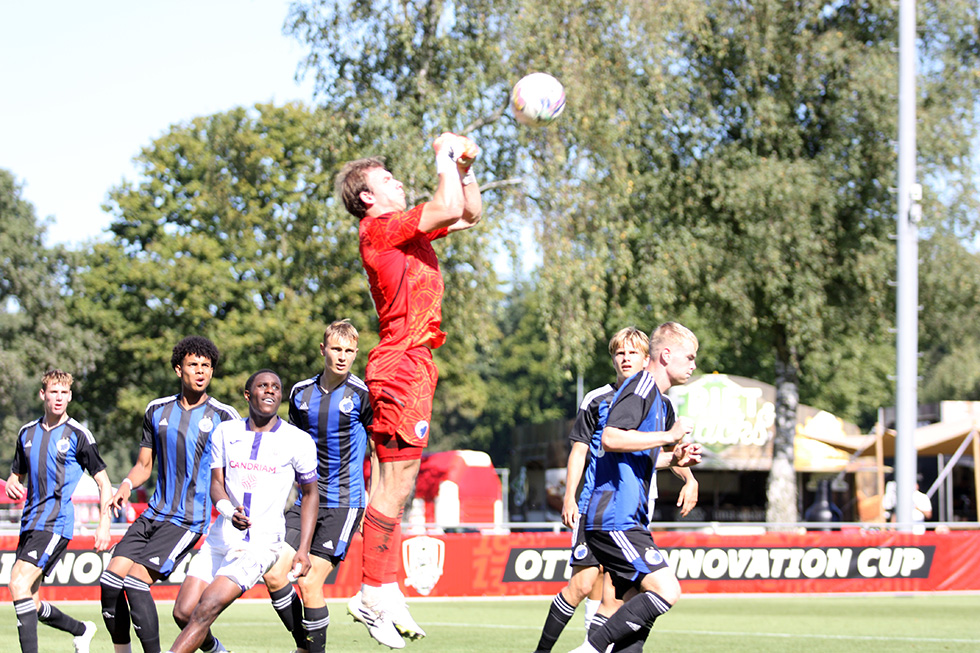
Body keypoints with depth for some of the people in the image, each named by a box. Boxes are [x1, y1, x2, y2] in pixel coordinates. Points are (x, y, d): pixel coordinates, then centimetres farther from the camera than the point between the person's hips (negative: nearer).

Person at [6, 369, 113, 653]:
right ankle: (82, 630, 32)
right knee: (30, 605, 8)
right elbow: (17, 475, 25)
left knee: (19, 584, -24)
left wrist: (104, 524, -8)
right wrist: (12, 485, 0)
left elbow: (103, 483, 1)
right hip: (30, 523, 7)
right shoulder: (27, 432, 13)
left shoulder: (79, 435, -3)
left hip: (57, 522, -7)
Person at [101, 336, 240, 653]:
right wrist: (127, 485, -4)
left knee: (136, 582, -20)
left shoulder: (224, 416, -3)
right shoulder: (158, 410, 11)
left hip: (190, 519, -6)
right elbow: (144, 464, 16)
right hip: (154, 514, 6)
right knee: (111, 580, -7)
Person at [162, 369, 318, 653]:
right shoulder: (226, 432, 8)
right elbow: (216, 484, 5)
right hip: (222, 535, 4)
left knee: (207, 608, -20)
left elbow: (310, 494, 8)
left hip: (261, 543, -4)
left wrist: (304, 549, 0)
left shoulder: (298, 442, -1)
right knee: (185, 611, -2)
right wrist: (229, 511, -19)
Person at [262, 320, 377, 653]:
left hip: (344, 502, -5)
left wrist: (372, 494, -3)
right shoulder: (301, 392, 8)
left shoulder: (361, 395, -6)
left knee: (309, 582, -12)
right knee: (274, 574, -6)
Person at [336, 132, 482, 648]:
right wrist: (445, 157, -6)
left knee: (400, 482, 10)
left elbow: (469, 215, 29)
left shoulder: (406, 228, 19)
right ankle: (373, 593, -9)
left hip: (413, 363, 10)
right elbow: (450, 210, -20)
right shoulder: (381, 228, -9)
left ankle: (383, 592, 13)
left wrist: (464, 170, 13)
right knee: (396, 481, -11)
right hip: (402, 364, -10)